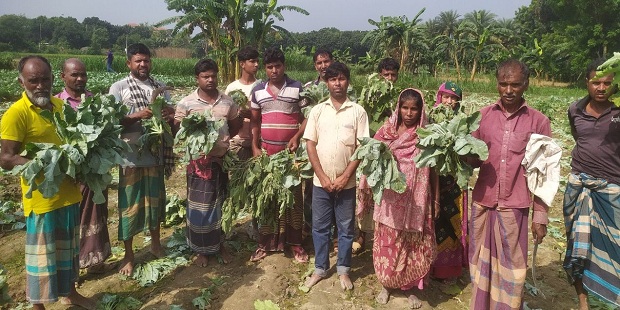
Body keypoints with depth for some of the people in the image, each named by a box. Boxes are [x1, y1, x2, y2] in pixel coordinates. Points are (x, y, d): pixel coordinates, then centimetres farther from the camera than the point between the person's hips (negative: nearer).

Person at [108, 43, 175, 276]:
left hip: (155, 154, 4)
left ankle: (155, 242, 36)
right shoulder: (118, 88, -3)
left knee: (156, 199, 16)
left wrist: (170, 117, -15)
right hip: (131, 156, -3)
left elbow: (172, 116, 8)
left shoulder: (160, 88, 9)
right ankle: (128, 254, 20)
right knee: (129, 204, 5)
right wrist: (137, 115, -24)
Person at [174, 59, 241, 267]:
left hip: (222, 159, 3)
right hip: (199, 160, -3)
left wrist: (221, 138, 2)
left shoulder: (227, 102, 4)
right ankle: (200, 250, 21)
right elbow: (177, 130, -4)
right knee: (199, 206, 4)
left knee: (220, 203, 14)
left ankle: (220, 244, 30)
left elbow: (236, 125, 14)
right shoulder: (186, 103, -5)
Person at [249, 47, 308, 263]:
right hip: (266, 151, 3)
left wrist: (297, 137, -16)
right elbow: (255, 122, 11)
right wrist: (255, 147, 3)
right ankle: (265, 243, 20)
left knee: (293, 196, 4)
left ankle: (295, 243, 15)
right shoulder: (258, 91, 6)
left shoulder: (297, 88, -2)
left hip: (290, 152, -2)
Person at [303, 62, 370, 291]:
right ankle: (320, 268, 28)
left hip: (347, 182, -1)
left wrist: (345, 176, -11)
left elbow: (362, 147, -4)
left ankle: (343, 270, 27)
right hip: (321, 181, 1)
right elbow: (310, 144, 1)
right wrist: (323, 176, -7)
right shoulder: (317, 110, 3)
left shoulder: (357, 111, -1)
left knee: (346, 228, 11)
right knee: (319, 227, 12)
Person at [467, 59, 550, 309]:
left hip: (514, 206, -2)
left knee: (510, 268, 7)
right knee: (481, 262, 13)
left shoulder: (538, 122, -3)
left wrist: (540, 215, -1)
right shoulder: (483, 115, 3)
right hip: (482, 203, 2)